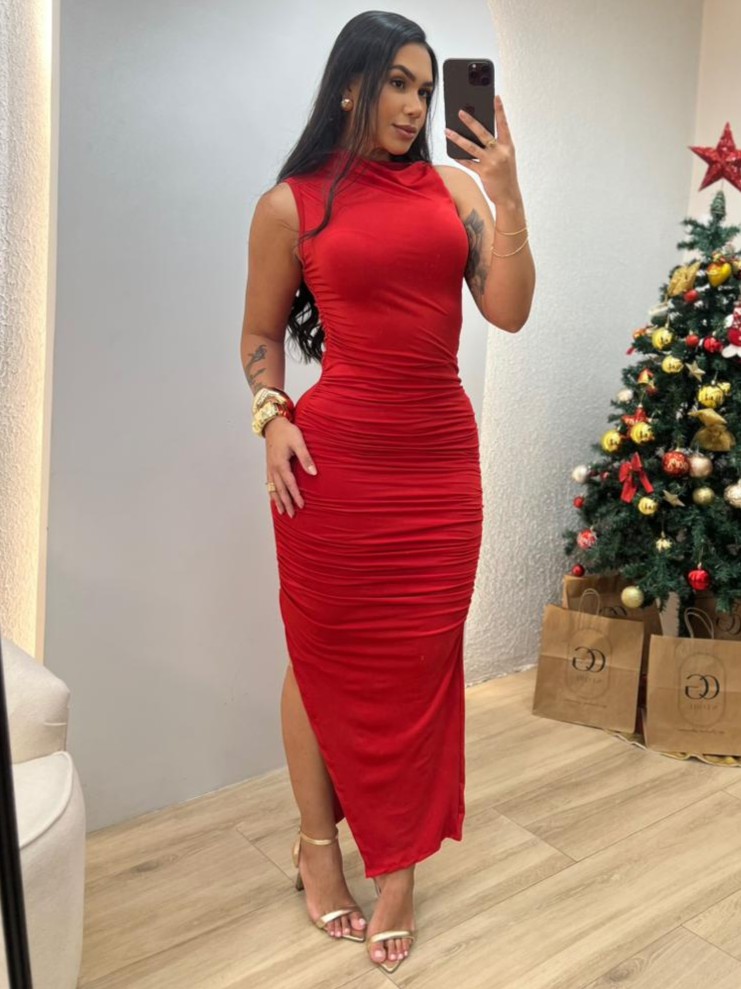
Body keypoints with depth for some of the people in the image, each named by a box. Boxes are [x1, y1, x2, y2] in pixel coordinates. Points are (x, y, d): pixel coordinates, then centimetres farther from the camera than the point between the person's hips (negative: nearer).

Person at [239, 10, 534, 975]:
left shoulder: (453, 184, 8)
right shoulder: (291, 205, 2)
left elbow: (509, 311, -1)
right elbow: (260, 336, 9)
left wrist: (507, 197, -10)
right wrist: (272, 418, -7)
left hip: (442, 459, 3)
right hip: (335, 460, -2)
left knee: (421, 663, 7)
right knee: (324, 656, 9)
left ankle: (399, 870, 24)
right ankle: (317, 842, 32)